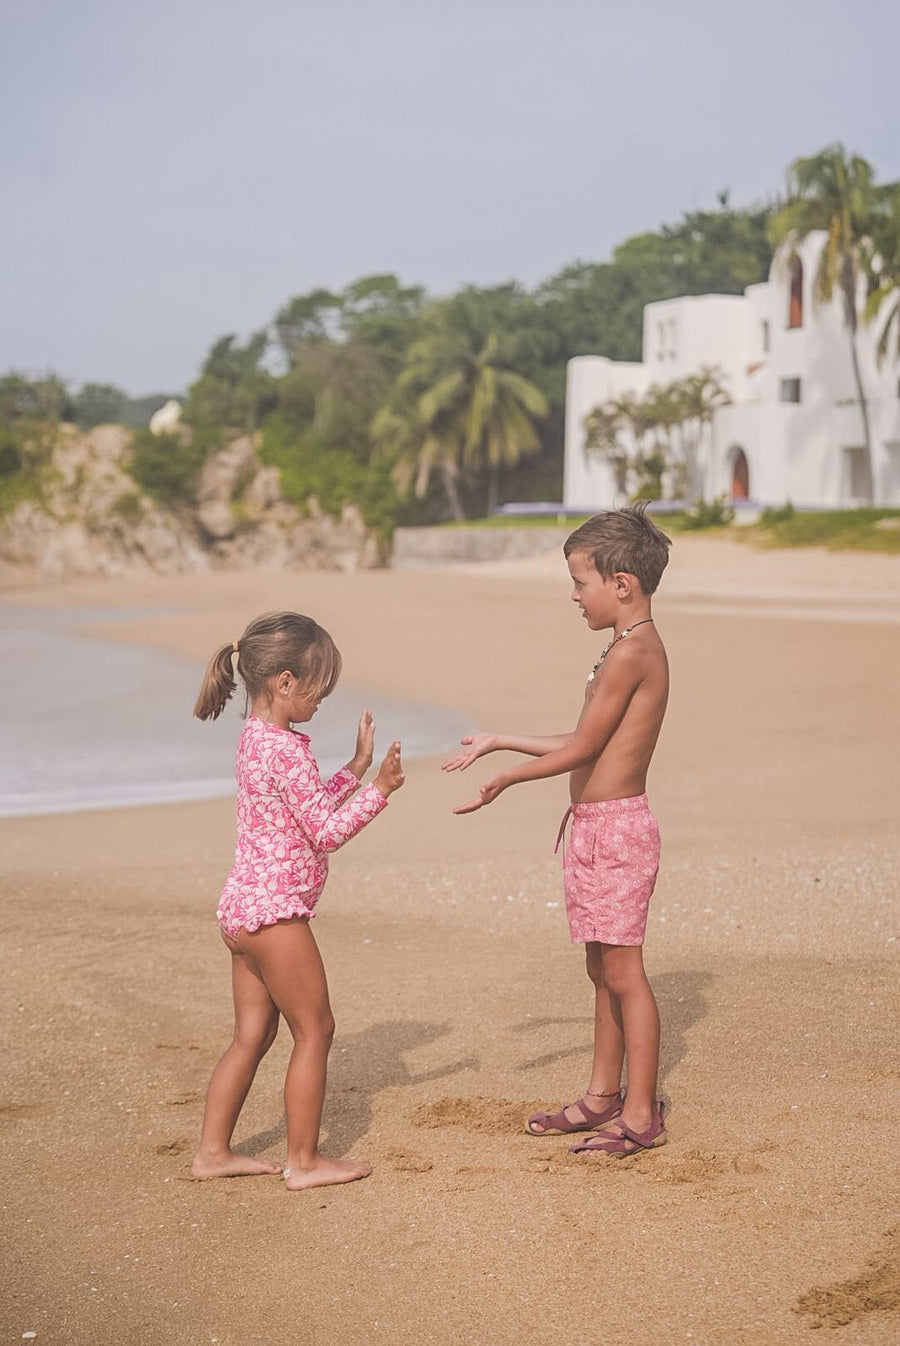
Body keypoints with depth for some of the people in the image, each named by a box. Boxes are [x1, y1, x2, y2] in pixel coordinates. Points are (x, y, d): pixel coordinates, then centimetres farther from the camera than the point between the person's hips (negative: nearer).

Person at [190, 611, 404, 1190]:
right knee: (315, 1029, 2)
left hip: (242, 906, 10)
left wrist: (355, 770, 17)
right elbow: (326, 832, -17)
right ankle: (305, 1160, 10)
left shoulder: (255, 738, 12)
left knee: (252, 1036, 15)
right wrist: (379, 789, -12)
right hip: (276, 910, -10)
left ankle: (214, 1150, 20)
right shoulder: (288, 749, -18)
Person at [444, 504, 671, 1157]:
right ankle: (603, 1096, 27)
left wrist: (505, 778, -6)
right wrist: (501, 741, 21)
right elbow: (586, 745, 17)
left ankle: (641, 1115, 4)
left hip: (617, 827, -10)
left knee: (622, 970, -4)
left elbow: (581, 747, -17)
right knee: (603, 969, 16)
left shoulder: (630, 650, -17)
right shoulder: (635, 647, 14)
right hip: (596, 827, 10)